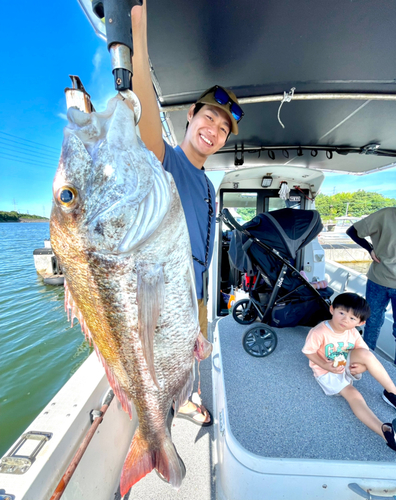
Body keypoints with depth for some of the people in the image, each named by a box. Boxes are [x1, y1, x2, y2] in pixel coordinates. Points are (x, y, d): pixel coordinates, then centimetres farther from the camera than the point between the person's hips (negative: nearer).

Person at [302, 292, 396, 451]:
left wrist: (363, 366, -21)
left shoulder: (353, 333, -8)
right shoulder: (319, 332, -26)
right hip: (327, 372, -4)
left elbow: (366, 356, 0)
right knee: (354, 395, -29)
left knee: (365, 353, -25)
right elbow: (309, 352, -17)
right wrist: (326, 366, -28)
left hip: (347, 366, 4)